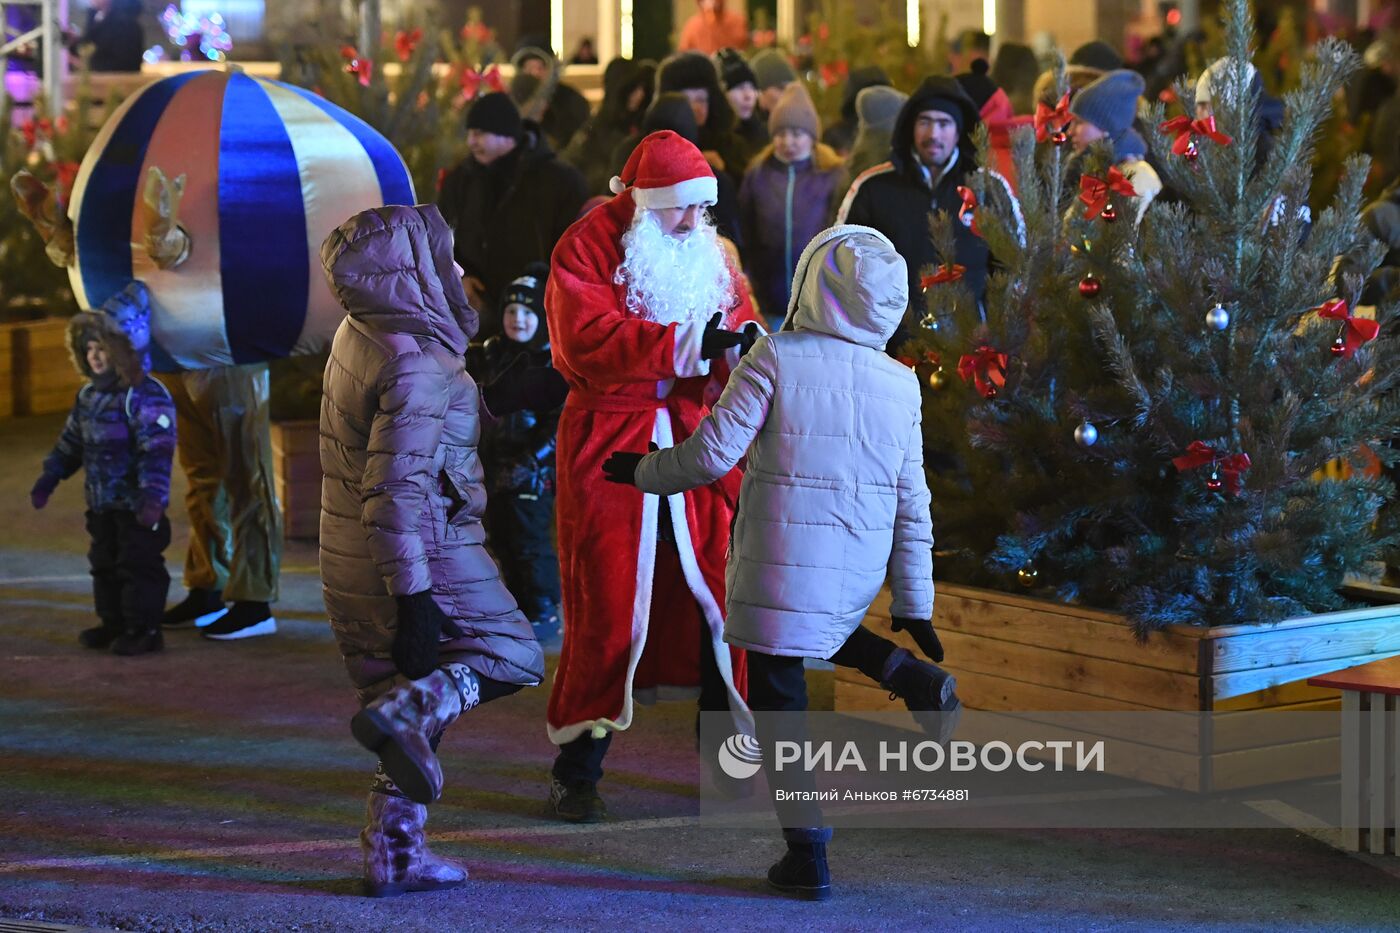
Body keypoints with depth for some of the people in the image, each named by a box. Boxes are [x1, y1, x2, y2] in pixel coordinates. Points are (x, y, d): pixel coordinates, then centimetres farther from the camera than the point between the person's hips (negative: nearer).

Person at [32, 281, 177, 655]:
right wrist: (48, 478, 20)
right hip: (101, 503, 9)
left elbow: (157, 452, -23)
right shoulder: (89, 395, 9)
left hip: (137, 506, -9)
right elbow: (71, 441, 20)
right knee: (104, 564, 16)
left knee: (139, 565, -3)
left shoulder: (147, 395, -17)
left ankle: (144, 628, 5)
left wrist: (152, 496, -30)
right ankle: (113, 622, 27)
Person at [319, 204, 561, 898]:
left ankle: (393, 855, 15)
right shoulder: (415, 368, -21)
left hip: (353, 565, 9)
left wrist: (509, 394, 26)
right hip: (423, 558, -9)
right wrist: (414, 599, -27)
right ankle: (404, 712, -16)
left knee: (415, 706, 16)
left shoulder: (359, 338, 8)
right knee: (514, 658, 7)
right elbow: (395, 494, -26)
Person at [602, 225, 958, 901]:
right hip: (858, 574, 5)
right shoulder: (900, 383, 5)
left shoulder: (776, 357, -8)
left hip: (779, 560, -4)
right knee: (818, 633, 34)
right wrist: (914, 603, 13)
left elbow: (714, 453, -12)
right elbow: (912, 504, 7)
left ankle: (807, 853, 5)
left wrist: (643, 472, 6)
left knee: (777, 699, 6)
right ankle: (916, 681, 12)